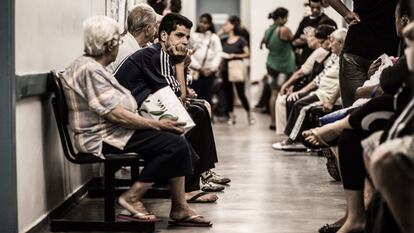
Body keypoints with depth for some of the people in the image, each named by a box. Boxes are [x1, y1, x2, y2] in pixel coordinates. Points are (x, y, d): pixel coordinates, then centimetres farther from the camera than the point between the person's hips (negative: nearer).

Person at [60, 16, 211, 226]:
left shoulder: (93, 67, 16)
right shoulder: (89, 70, -17)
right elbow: (115, 114, -23)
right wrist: (157, 125, -17)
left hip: (112, 131, 11)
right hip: (103, 138, -11)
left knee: (177, 143, -1)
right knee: (174, 144, -19)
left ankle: (180, 209, -3)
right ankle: (132, 197, -11)